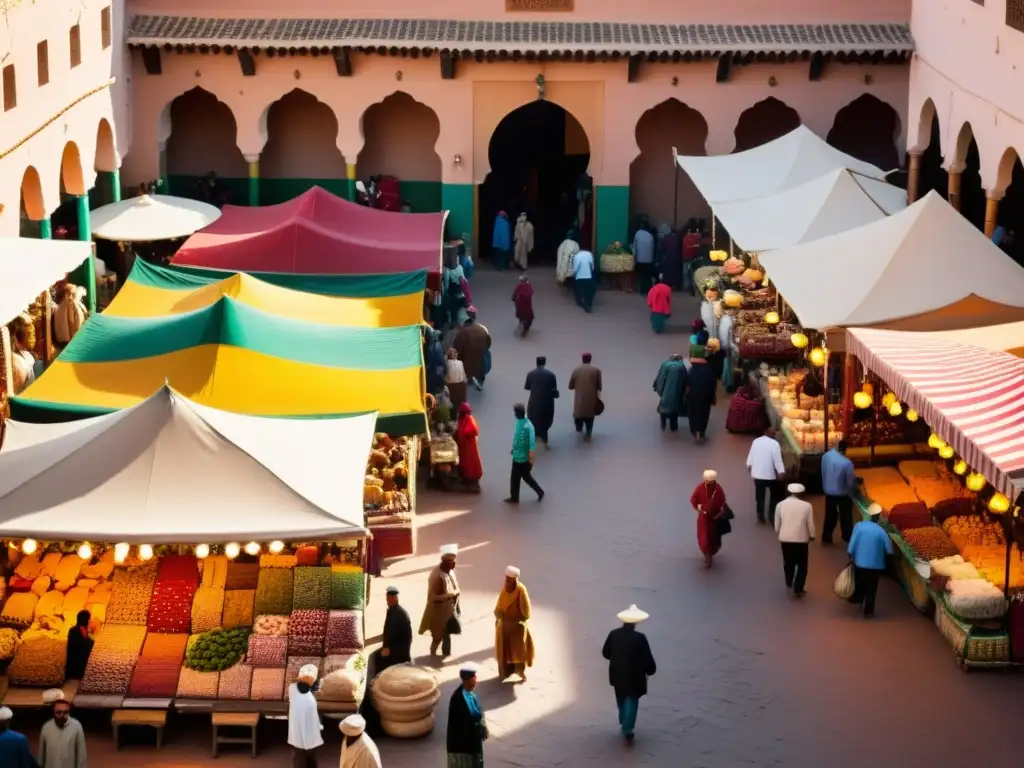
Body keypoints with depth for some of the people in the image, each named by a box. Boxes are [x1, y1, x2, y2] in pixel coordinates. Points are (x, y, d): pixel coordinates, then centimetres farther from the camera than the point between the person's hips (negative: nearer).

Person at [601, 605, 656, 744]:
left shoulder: (613, 634, -9)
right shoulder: (640, 638, -22)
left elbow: (606, 653, 2)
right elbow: (647, 658, -18)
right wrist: (650, 671, 2)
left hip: (617, 674, 4)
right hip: (634, 676, -4)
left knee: (622, 699, 24)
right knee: (632, 701, 8)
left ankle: (624, 724, 38)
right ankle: (628, 728, -1)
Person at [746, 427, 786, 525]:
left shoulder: (756, 441, 1)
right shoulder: (774, 443, -13)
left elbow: (751, 456, 9)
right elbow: (778, 459, -17)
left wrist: (749, 466, 24)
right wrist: (781, 472, -14)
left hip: (757, 474, 4)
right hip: (770, 474, -4)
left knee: (759, 496, 13)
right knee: (774, 495, 15)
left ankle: (761, 517, 17)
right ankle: (772, 517, 15)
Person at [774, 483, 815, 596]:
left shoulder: (780, 505, -4)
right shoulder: (807, 506, -10)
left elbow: (777, 524, 3)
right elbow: (810, 524, -5)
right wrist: (811, 536, 13)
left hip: (785, 538, 2)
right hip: (801, 539, -2)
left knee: (788, 562, 22)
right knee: (802, 565, 10)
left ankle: (789, 583, 35)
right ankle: (798, 589, 6)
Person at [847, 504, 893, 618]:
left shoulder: (859, 526, -11)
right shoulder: (881, 531, -15)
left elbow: (852, 543, -9)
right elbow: (889, 550, -6)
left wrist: (851, 556, 4)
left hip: (859, 562, 3)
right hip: (875, 564, -3)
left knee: (859, 583, 26)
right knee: (871, 589, 11)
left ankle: (858, 598, 48)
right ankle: (868, 611, 18)